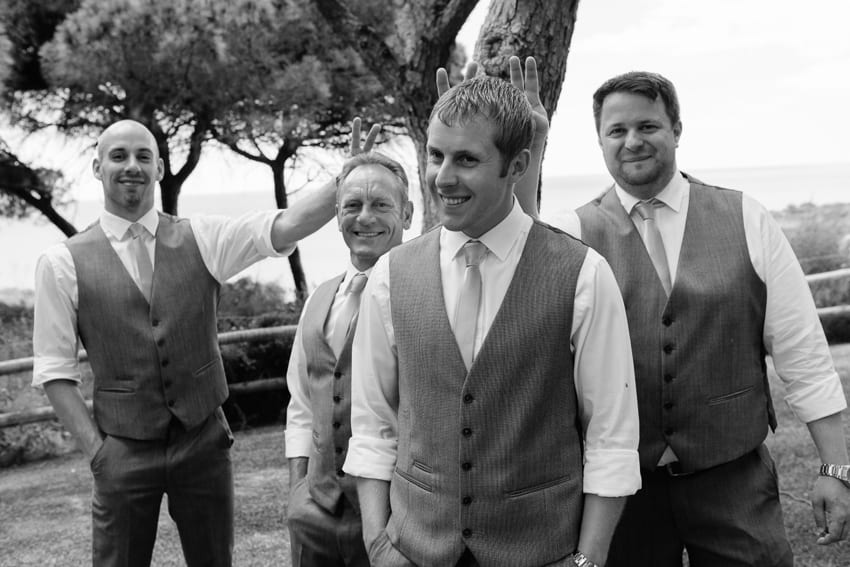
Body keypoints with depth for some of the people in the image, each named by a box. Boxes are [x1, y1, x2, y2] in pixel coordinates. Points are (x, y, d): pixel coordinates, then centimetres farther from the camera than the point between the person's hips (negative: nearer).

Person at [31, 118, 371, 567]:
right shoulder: (63, 263, -3)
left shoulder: (201, 239, 0)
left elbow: (287, 226, -15)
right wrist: (96, 448, -7)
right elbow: (54, 370, -1)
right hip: (124, 452, -1)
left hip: (204, 441, 2)